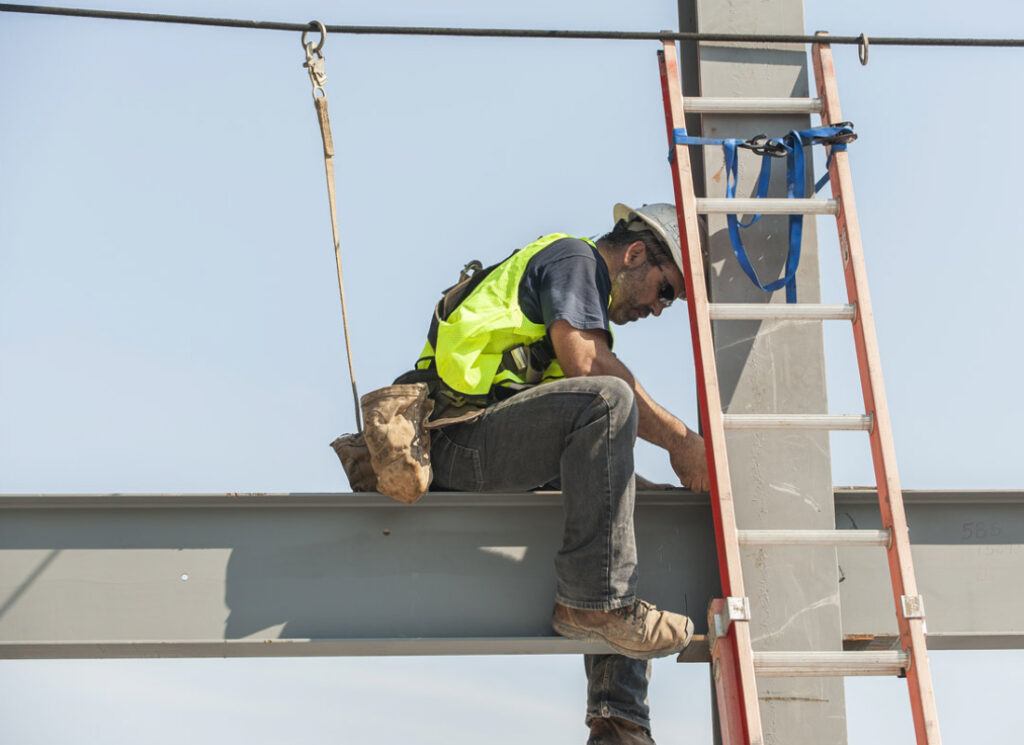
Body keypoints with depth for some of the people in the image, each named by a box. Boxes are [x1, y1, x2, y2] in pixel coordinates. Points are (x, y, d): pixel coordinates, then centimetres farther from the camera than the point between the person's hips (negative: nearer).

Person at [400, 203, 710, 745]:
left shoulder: (583, 284, 30)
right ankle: (593, 600, -27)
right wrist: (679, 439, -12)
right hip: (459, 438, -10)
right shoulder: (572, 257, 3)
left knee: (629, 500, 7)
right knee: (607, 398, -27)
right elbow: (584, 361, -15)